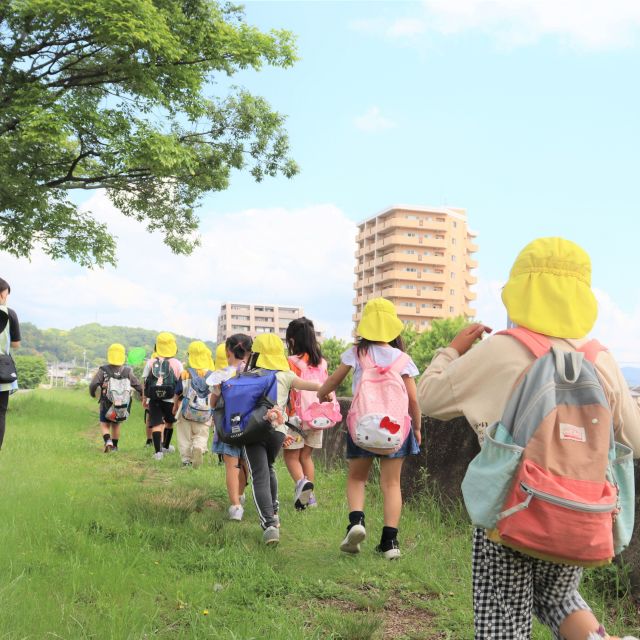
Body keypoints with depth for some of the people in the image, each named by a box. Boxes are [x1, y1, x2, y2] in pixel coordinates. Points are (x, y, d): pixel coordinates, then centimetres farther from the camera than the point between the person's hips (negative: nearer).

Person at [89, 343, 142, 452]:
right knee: (116, 425, 20)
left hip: (106, 404, -2)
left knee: (105, 425, 10)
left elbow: (93, 385, -16)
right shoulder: (127, 371, -2)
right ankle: (114, 446, 27)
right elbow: (138, 386, 2)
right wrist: (143, 395, 21)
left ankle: (108, 441, -15)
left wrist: (92, 394, 6)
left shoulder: (103, 370, -9)